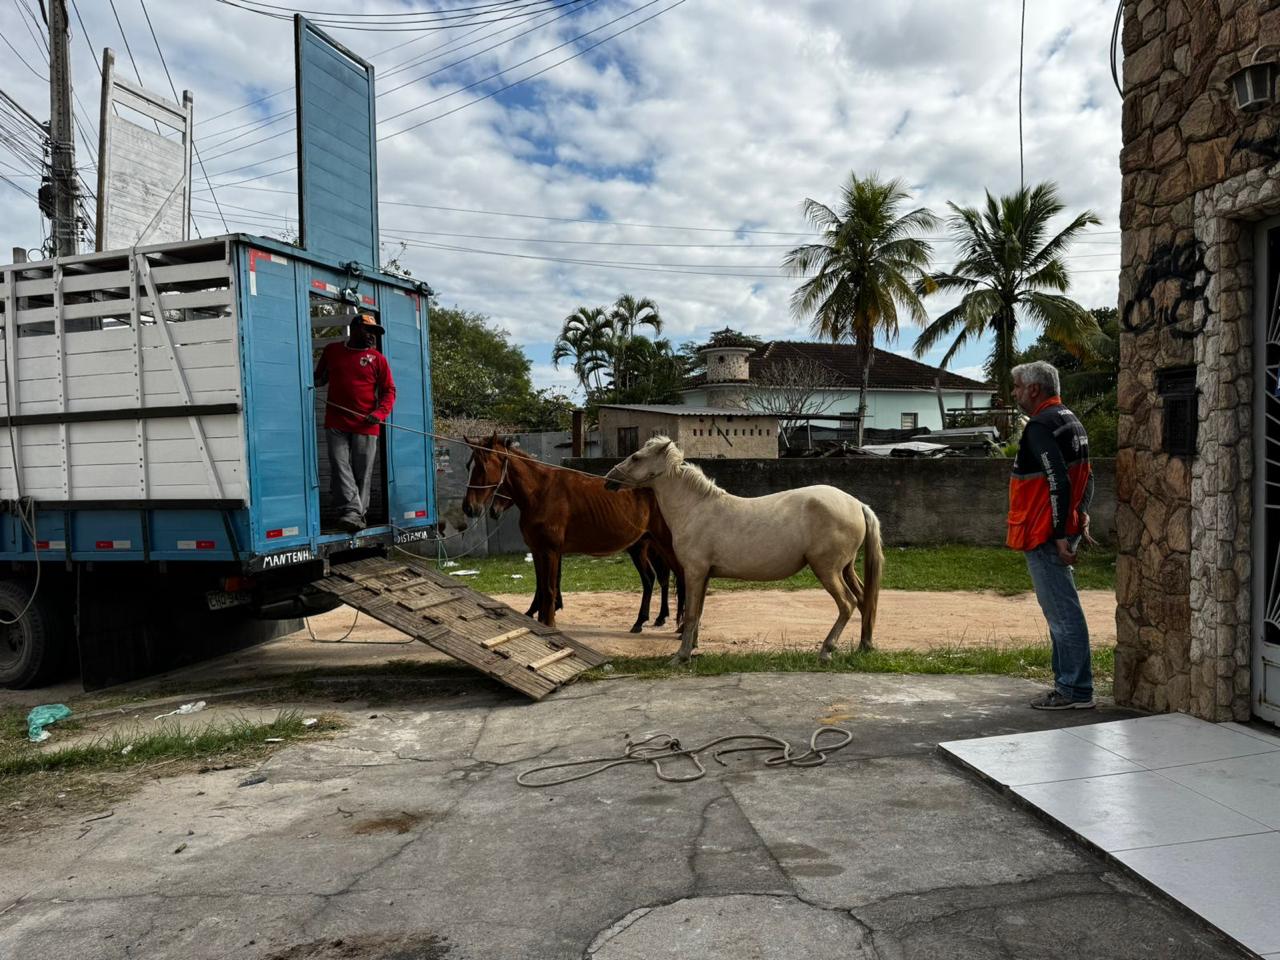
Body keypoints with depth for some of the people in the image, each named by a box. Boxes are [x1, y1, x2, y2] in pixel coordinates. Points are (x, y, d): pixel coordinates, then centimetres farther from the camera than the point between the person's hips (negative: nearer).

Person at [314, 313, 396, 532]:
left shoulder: (378, 358, 6)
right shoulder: (331, 351, 13)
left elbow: (389, 390, 5)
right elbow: (319, 378, 28)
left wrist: (380, 412, -11)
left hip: (366, 425, -1)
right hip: (336, 423, 1)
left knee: (362, 471, 2)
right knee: (340, 467, -8)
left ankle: (358, 514, 10)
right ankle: (350, 511, -12)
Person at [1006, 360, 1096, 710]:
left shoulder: (1040, 425, -16)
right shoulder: (1070, 421, 16)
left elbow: (1058, 482, -23)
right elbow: (1085, 477, 20)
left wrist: (1059, 534, -22)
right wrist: (1082, 515, 16)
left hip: (1046, 535, -10)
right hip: (1063, 531, 10)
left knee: (1062, 614, -5)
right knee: (1062, 611, 16)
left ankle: (1075, 691, 2)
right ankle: (1068, 684, 24)